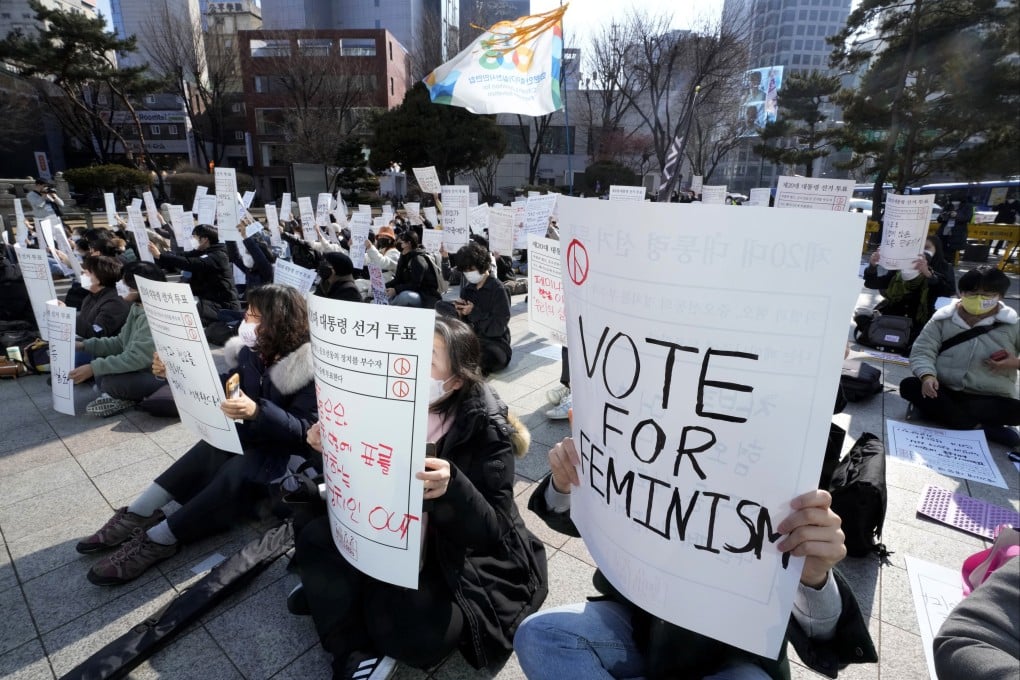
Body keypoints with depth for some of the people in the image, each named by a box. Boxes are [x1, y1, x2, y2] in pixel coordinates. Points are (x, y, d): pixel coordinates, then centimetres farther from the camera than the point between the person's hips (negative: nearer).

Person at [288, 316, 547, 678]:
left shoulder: (486, 430, -24)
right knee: (315, 537, -6)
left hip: (468, 563, -5)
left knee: (408, 628, -28)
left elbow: (493, 532, -26)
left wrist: (452, 489, -44)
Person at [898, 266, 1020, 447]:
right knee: (909, 385, -29)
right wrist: (927, 375, -25)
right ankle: (983, 427, -25)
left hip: (991, 400, -2)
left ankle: (935, 409, -26)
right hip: (944, 391, 2)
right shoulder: (943, 318, 2)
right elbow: (922, 350, -5)